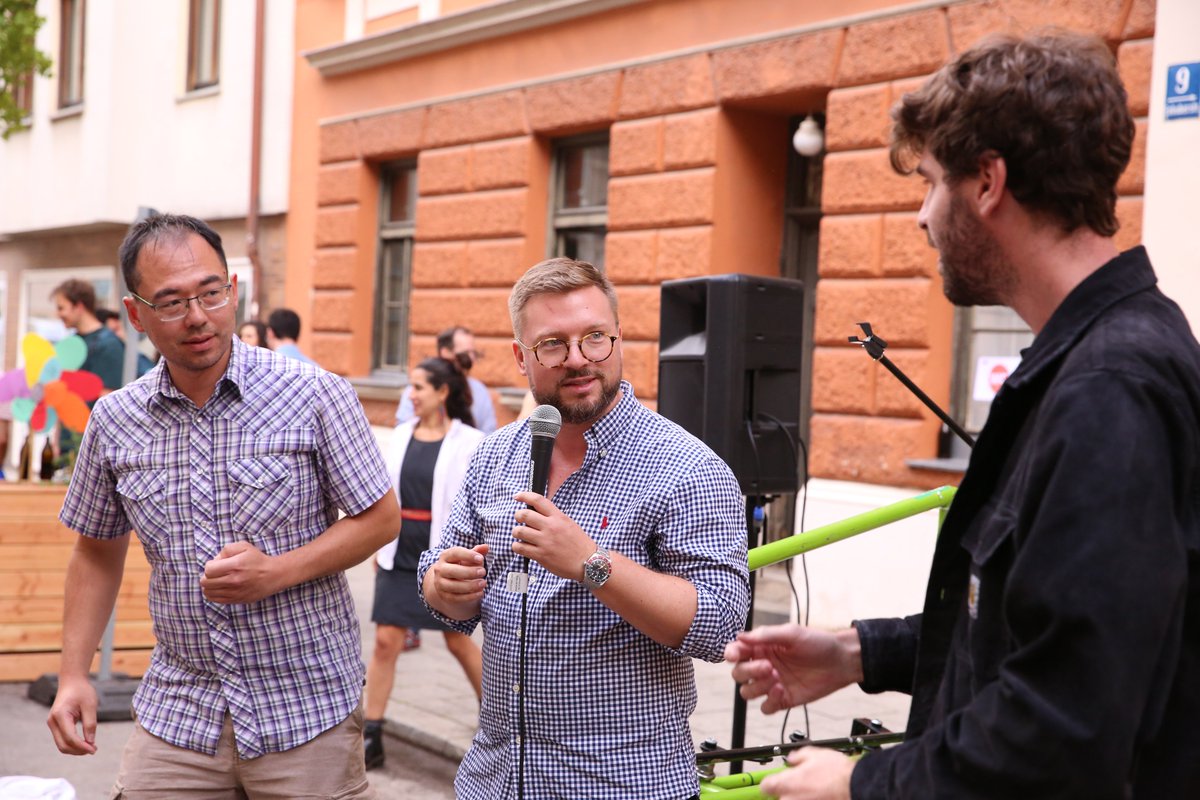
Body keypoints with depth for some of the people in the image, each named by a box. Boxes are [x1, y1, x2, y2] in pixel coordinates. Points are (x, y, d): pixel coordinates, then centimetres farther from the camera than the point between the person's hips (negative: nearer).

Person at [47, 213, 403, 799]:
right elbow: (97, 552, 15)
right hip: (177, 713, 3)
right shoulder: (113, 421, 3)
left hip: (308, 710, -3)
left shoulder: (316, 395, -8)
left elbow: (381, 519, -3)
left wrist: (276, 573, -17)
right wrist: (73, 675, 6)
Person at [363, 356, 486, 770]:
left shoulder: (468, 442, -8)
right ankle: (371, 736, 7)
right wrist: (378, 544, 10)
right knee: (386, 640, 0)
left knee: (458, 640, 9)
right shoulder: (402, 435, 5)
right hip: (400, 554, 4)